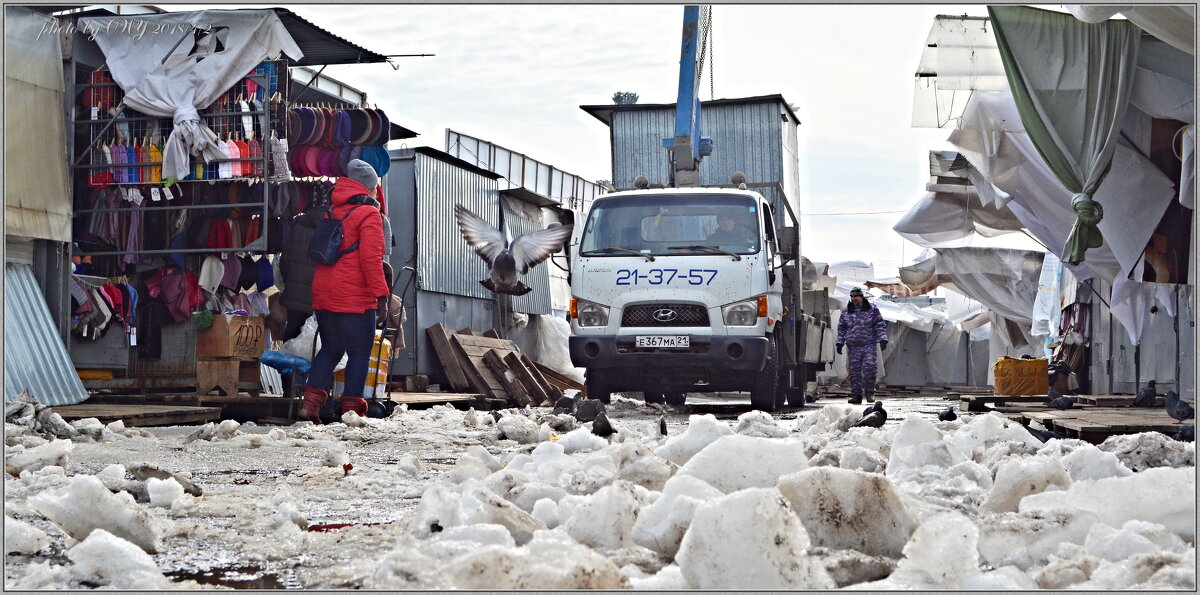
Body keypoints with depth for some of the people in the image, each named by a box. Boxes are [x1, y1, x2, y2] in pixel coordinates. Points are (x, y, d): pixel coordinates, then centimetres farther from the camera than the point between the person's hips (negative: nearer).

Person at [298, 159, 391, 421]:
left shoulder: (331, 213, 14)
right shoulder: (368, 215, -8)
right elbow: (371, 258, -16)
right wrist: (381, 292, -14)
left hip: (322, 294, 7)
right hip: (354, 298, -7)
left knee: (330, 349, 16)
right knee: (359, 352, 2)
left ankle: (311, 399, 4)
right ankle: (351, 407, 0)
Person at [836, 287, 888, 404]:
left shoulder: (872, 309, 5)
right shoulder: (846, 312, 12)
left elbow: (880, 325, 4)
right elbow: (841, 328, 18)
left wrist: (883, 339, -5)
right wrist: (840, 342, 11)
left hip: (869, 346, -3)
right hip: (853, 347, 3)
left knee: (869, 369, -11)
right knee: (854, 371, 0)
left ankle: (869, 393, 1)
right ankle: (856, 395, 5)